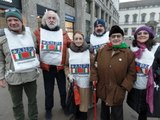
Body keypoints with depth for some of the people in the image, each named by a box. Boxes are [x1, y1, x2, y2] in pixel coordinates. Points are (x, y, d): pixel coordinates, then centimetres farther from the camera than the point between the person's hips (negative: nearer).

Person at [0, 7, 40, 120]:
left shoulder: (30, 34, 3)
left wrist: (37, 67, 9)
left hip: (31, 75, 2)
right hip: (13, 77, -2)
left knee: (33, 100, 19)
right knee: (17, 104, 16)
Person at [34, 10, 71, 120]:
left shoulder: (63, 33, 3)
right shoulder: (38, 32, -1)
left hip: (60, 67, 1)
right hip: (46, 67, -1)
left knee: (63, 89, 15)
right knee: (49, 91, 14)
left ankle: (64, 106, 41)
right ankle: (48, 109, 37)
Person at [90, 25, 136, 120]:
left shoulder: (129, 53, -9)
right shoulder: (102, 50, -2)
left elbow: (132, 73, -7)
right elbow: (96, 66, 4)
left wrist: (125, 86, -13)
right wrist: (94, 78, -5)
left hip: (118, 91, -3)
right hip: (103, 89, 3)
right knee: (104, 112, 28)